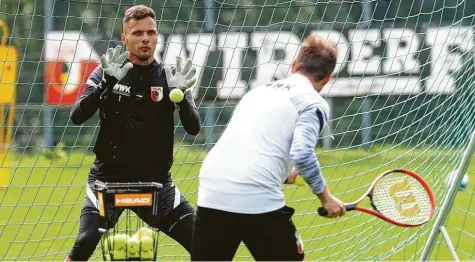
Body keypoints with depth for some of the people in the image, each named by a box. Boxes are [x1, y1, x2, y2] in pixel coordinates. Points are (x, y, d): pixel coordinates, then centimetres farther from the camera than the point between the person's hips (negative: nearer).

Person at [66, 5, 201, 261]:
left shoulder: (168, 77, 2)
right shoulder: (106, 72, -1)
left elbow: (193, 128, -7)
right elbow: (77, 117, -13)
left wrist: (181, 94, -26)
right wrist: (107, 83, -27)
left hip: (156, 182, 2)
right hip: (109, 178, -2)